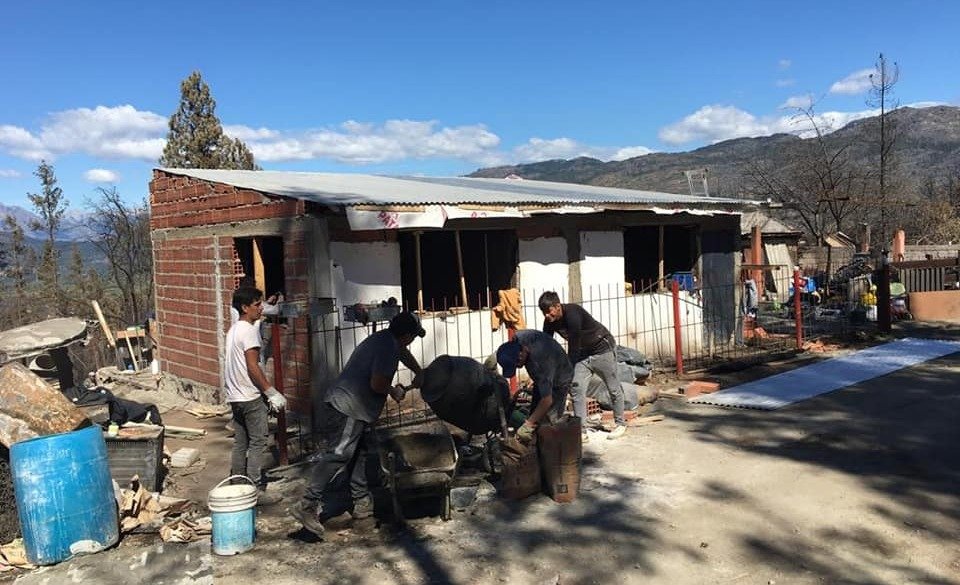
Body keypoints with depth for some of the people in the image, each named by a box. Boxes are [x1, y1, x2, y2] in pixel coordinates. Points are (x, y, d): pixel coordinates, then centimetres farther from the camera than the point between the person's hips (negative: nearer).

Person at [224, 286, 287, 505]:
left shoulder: (233, 329, 14)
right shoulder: (249, 331, -16)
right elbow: (253, 368, -21)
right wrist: (272, 393, -16)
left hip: (235, 397, 9)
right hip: (251, 397, -9)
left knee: (240, 444, 14)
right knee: (258, 444, -3)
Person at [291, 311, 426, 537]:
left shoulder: (384, 339, 16)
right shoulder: (387, 348, -15)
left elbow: (403, 353, 40)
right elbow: (376, 384, -22)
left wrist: (418, 373, 51)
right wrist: (393, 391, -1)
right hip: (345, 411, -11)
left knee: (358, 455, 16)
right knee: (336, 457, -13)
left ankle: (362, 503, 25)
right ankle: (308, 505, -13)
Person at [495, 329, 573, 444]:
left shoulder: (540, 360, -45)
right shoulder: (518, 337, -25)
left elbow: (547, 401, -39)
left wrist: (528, 425, -36)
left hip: (558, 382, -8)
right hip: (542, 379, 8)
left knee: (548, 422, -16)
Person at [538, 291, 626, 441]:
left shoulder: (572, 314, -34)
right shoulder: (549, 321, -11)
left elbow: (573, 346, -33)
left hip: (603, 349, -7)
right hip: (583, 353, 7)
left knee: (613, 388, 7)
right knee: (576, 388, -5)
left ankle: (620, 424, 25)